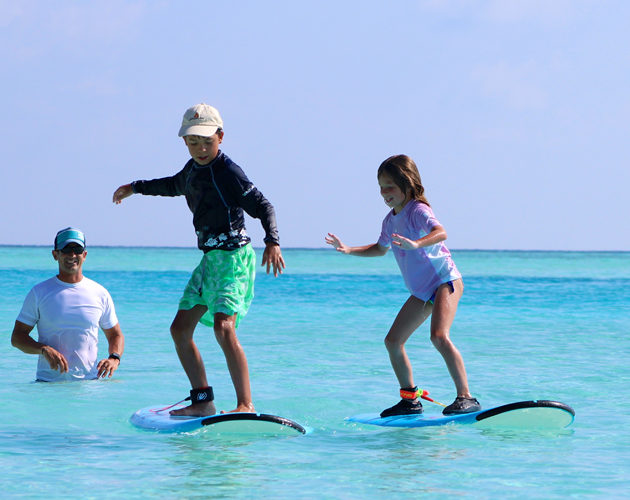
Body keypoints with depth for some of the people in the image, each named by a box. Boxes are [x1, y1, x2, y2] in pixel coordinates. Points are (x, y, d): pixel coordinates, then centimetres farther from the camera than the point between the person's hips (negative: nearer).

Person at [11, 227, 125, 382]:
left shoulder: (100, 294, 10)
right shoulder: (39, 292, 5)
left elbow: (115, 335, 18)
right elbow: (17, 336, 5)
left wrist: (114, 358, -4)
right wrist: (44, 350, -14)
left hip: (89, 382, 1)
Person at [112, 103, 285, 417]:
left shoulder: (228, 172, -14)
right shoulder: (194, 169, 11)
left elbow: (262, 206, -18)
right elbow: (174, 185, 35)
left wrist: (272, 242, -35)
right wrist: (135, 188, 47)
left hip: (234, 256, -9)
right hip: (210, 259, 9)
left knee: (223, 326, -25)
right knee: (180, 328, 8)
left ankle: (246, 405, -27)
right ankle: (203, 402, 15)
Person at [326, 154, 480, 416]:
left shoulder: (417, 210, -16)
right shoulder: (390, 220, 10)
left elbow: (440, 232, -36)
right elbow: (381, 248, 31)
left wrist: (416, 244, -53)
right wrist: (348, 250, 22)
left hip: (445, 280, -9)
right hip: (422, 291, 9)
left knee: (439, 336, -27)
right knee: (393, 341, 8)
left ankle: (465, 397, -23)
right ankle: (410, 399, 19)